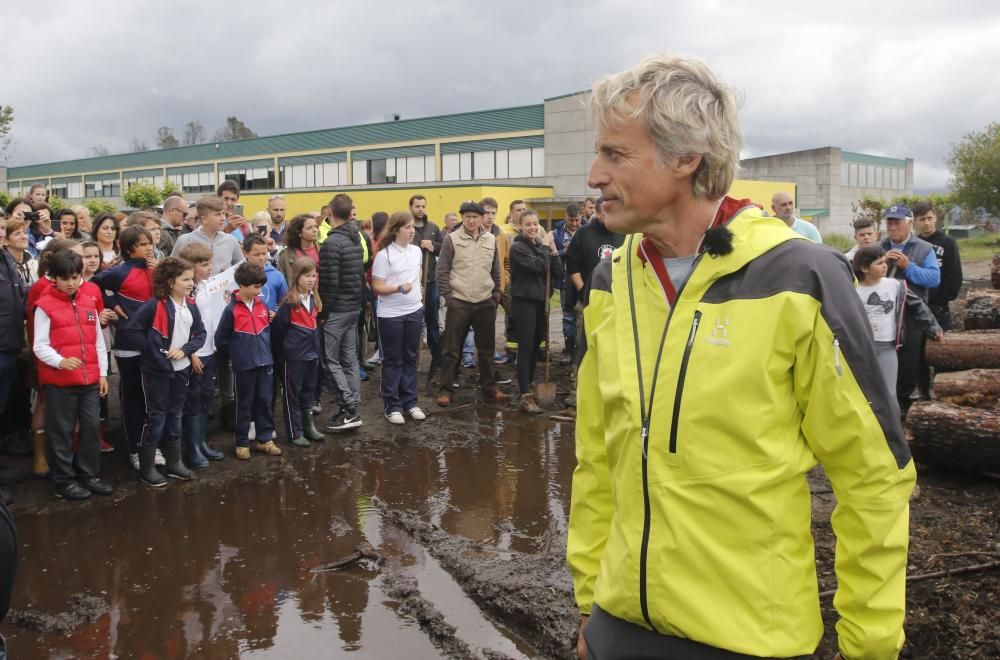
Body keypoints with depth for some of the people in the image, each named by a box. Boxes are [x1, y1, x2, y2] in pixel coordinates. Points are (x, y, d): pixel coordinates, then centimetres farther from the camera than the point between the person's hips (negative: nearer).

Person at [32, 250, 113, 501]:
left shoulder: (89, 303, 10)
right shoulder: (45, 306, -6)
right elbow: (39, 346, -10)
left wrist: (102, 373, 11)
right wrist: (60, 362, -27)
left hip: (90, 379, 5)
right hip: (58, 381, -5)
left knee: (91, 427, 10)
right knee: (62, 432, 4)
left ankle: (89, 475, 23)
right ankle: (64, 480, 16)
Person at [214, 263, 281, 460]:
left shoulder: (262, 306, 4)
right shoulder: (232, 309, -12)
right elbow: (220, 339, -6)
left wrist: (266, 350, 10)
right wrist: (235, 354, 3)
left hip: (265, 362, 5)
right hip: (244, 365, -5)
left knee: (264, 401, 11)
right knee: (244, 404, 6)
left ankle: (265, 439, 22)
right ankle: (241, 443, 17)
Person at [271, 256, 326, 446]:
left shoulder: (314, 299, 7)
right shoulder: (290, 302, -15)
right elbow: (277, 327, -12)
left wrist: (316, 349, 14)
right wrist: (279, 352, -4)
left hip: (312, 354, 7)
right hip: (294, 356, -7)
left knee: (308, 392, 16)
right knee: (292, 394, 4)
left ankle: (308, 426, 28)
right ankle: (295, 433, 10)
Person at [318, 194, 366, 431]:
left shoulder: (332, 243, -18)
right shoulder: (356, 239, 8)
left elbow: (328, 282, -19)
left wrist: (323, 311, -12)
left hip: (336, 310, -8)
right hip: (354, 307, 8)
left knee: (332, 360, -2)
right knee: (349, 359, 11)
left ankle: (349, 410, -5)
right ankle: (352, 408, 15)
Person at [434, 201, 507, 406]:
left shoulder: (491, 239, 7)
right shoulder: (452, 239, -5)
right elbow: (442, 270, -3)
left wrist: (496, 295, 10)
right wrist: (447, 296, -8)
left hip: (486, 303, 4)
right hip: (459, 303, -4)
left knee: (487, 348, 12)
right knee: (451, 349, 1)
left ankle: (489, 388, 23)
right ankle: (445, 390, 9)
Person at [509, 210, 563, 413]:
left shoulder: (541, 245, 11)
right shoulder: (518, 247, -8)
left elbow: (558, 273, 3)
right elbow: (537, 265, -24)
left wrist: (553, 250, -7)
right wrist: (545, 246, -11)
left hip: (540, 302, 7)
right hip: (524, 302, -7)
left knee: (536, 346, 13)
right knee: (525, 348, -9)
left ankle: (529, 386, 26)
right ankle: (526, 397, -11)